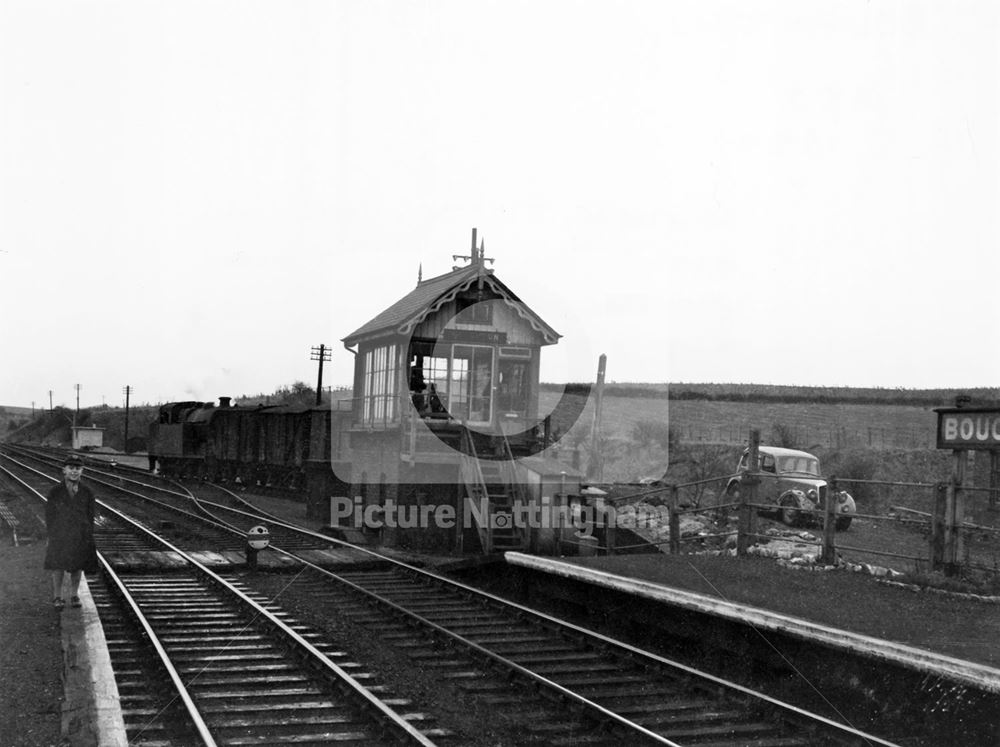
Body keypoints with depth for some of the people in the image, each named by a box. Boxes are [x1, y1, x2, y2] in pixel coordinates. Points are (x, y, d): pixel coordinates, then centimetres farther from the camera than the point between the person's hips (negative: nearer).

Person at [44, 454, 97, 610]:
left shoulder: (87, 493, 1)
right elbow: (49, 516, 1)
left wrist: (88, 537, 1)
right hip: (59, 537, -1)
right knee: (58, 566, 5)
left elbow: (90, 516, 5)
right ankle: (57, 597, 19)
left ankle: (74, 595, 24)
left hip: (80, 537, 1)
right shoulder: (55, 492, -3)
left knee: (77, 567, 9)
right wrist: (53, 536, -4)